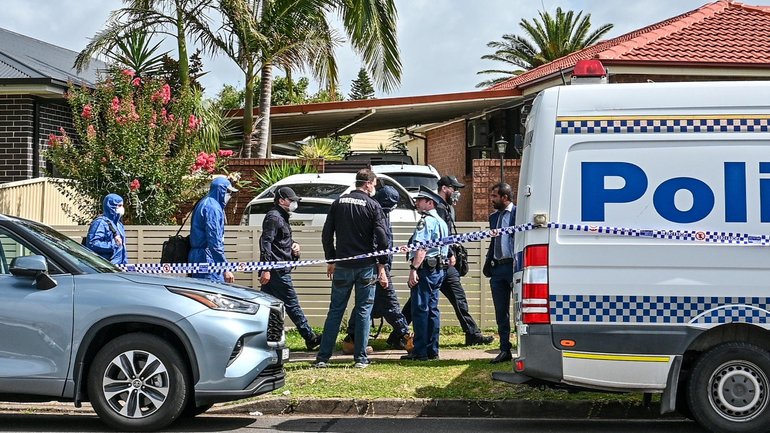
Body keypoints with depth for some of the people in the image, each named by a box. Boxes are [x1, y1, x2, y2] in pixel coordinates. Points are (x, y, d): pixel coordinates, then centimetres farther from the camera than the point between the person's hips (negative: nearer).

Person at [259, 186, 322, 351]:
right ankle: (310, 338, 2)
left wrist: (293, 245, 12)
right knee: (292, 304, -3)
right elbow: (265, 242, -20)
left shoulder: (282, 217, 21)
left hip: (272, 270, 11)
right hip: (278, 269, -11)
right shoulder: (274, 217, -12)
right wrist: (266, 269, -26)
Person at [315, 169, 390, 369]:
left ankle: (323, 357, 6)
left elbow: (326, 234, 8)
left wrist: (331, 260, 16)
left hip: (342, 266, 3)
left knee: (335, 311, 8)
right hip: (366, 266, -3)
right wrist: (382, 265, -3)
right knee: (363, 311, 4)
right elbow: (382, 237, -10)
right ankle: (360, 358, 4)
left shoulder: (338, 203, 6)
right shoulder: (372, 205, -5)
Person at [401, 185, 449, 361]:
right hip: (438, 269, 10)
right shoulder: (441, 222, 19)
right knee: (432, 310, 11)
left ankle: (420, 352, -8)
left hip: (425, 269, -10)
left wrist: (413, 268, -24)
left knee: (420, 309, -8)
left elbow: (422, 248, -21)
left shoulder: (426, 221, -12)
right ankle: (432, 350, 12)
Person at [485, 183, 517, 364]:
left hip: (514, 266, -7)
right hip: (497, 268, 7)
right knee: (501, 312, 9)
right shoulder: (494, 217, 17)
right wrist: (488, 264, 10)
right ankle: (505, 350, 14)